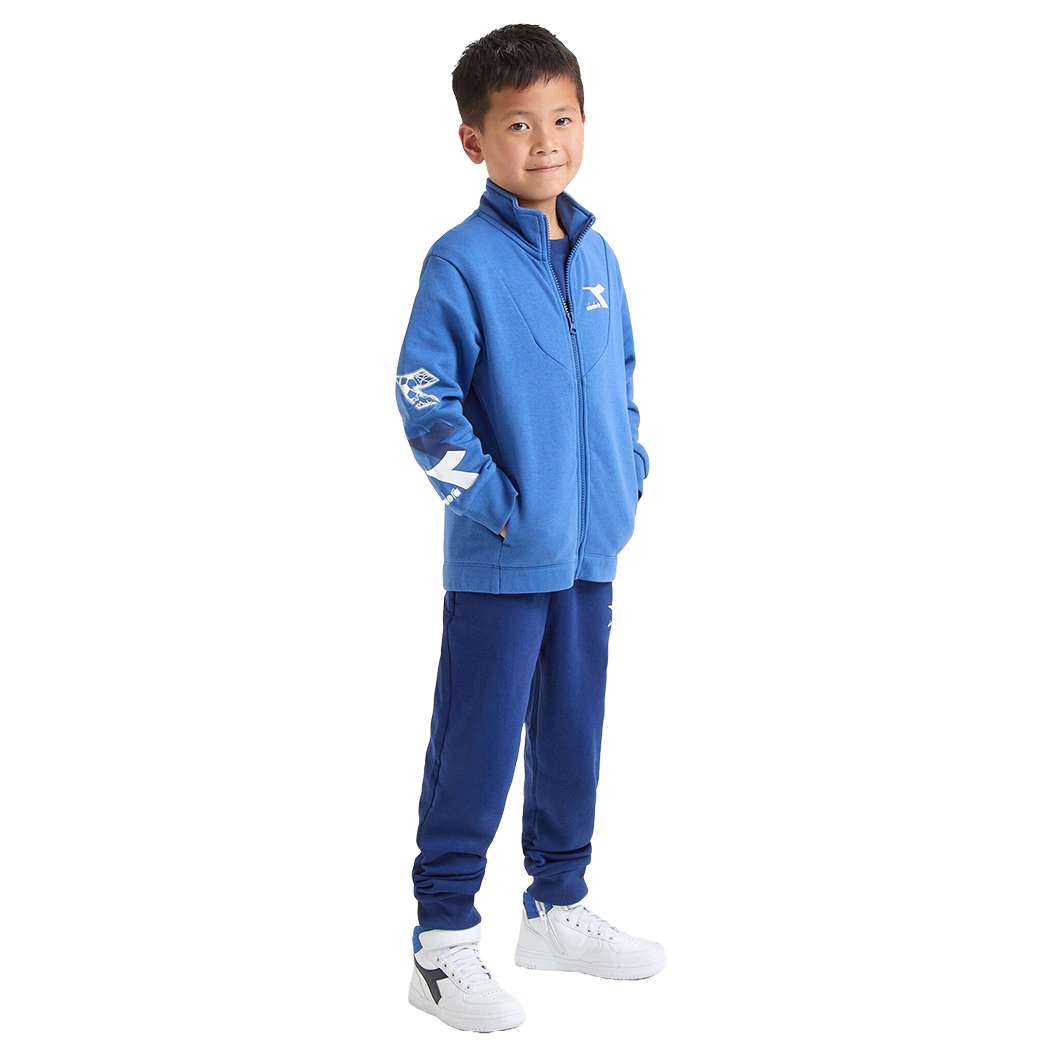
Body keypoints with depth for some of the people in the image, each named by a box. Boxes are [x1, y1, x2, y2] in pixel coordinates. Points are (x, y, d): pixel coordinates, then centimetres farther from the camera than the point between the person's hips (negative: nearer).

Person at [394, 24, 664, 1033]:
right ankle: (444, 944, 10)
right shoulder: (462, 262, -11)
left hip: (592, 552, 7)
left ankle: (558, 908, 32)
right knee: (476, 751, 0)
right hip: (500, 563, -6)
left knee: (573, 738, 16)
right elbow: (425, 398, -13)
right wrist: (491, 502, -16)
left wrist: (629, 478, 9)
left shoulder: (596, 257, 9)